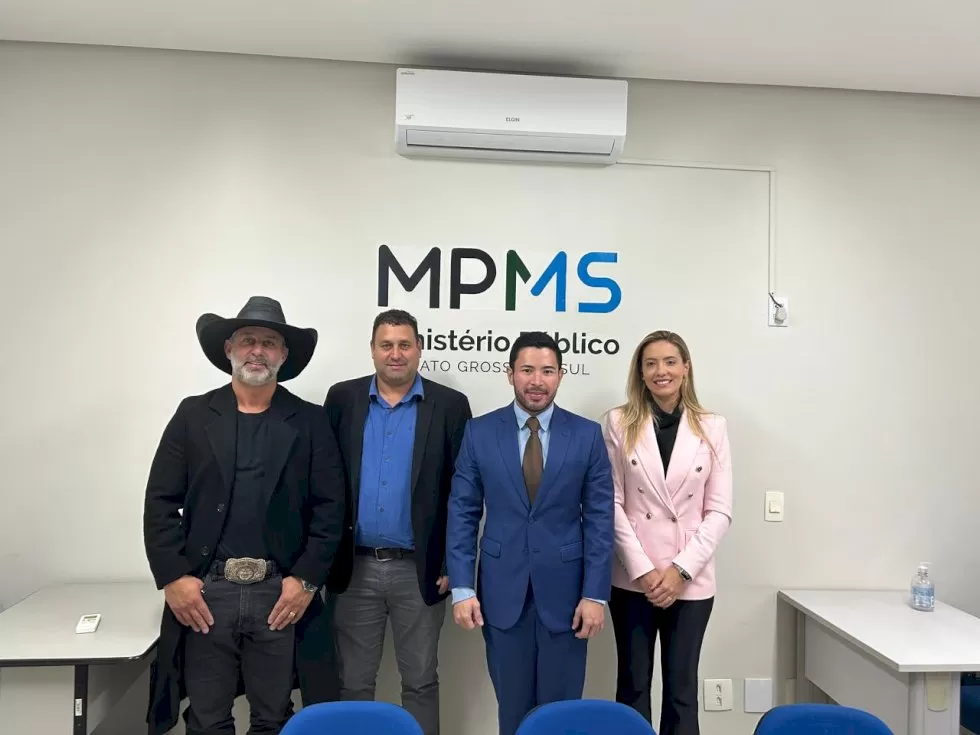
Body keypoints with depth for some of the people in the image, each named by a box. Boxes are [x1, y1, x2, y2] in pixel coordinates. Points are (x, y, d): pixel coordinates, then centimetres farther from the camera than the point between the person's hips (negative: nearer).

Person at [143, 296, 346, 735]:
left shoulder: (310, 421, 3)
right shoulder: (193, 415, 5)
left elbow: (330, 509, 0)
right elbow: (160, 503, 3)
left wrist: (306, 580, -7)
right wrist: (172, 578, -5)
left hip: (280, 594, 0)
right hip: (204, 592, 1)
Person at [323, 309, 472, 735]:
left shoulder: (450, 406, -3)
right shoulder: (343, 399, 2)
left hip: (419, 570, -1)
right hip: (355, 568, 2)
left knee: (420, 681, 13)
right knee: (352, 681, 14)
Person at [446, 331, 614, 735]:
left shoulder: (587, 434, -2)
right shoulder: (480, 432, -1)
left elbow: (600, 518, -2)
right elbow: (462, 513, 0)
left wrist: (596, 594, -6)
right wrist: (461, 587, -5)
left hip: (564, 590, 0)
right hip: (502, 590, 1)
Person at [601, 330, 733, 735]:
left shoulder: (712, 428, 2)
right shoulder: (619, 423, -1)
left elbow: (719, 511, 0)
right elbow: (611, 503, -3)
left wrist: (682, 569, -9)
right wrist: (641, 569, -10)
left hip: (691, 581, 1)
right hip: (633, 578, -1)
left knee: (682, 688, 10)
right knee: (633, 685, 11)